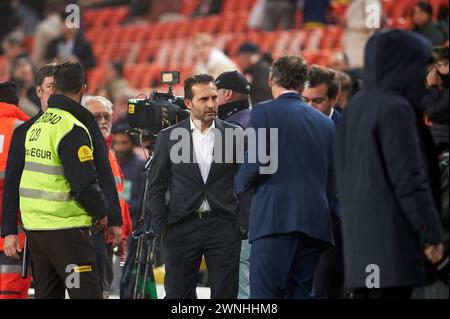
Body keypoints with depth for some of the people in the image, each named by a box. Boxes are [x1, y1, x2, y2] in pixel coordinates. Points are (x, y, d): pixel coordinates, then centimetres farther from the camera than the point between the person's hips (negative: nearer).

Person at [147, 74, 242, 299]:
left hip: (223, 227, 0)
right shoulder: (168, 137, 4)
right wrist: (161, 227, 0)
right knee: (177, 294, 1)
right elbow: (156, 187, 7)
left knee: (225, 294, 0)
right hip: (182, 228, 0)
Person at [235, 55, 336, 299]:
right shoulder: (325, 122, 16)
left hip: (275, 220, -6)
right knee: (300, 292, 8)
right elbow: (332, 180, 15)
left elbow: (255, 164, -9)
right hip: (315, 222, 6)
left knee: (264, 293, -9)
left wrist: (240, 185, 11)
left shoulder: (264, 112, -1)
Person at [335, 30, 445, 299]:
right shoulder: (395, 108, -13)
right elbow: (410, 179, -16)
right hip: (392, 240, -9)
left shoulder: (355, 108, 14)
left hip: (359, 234, 9)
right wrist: (432, 235, -11)